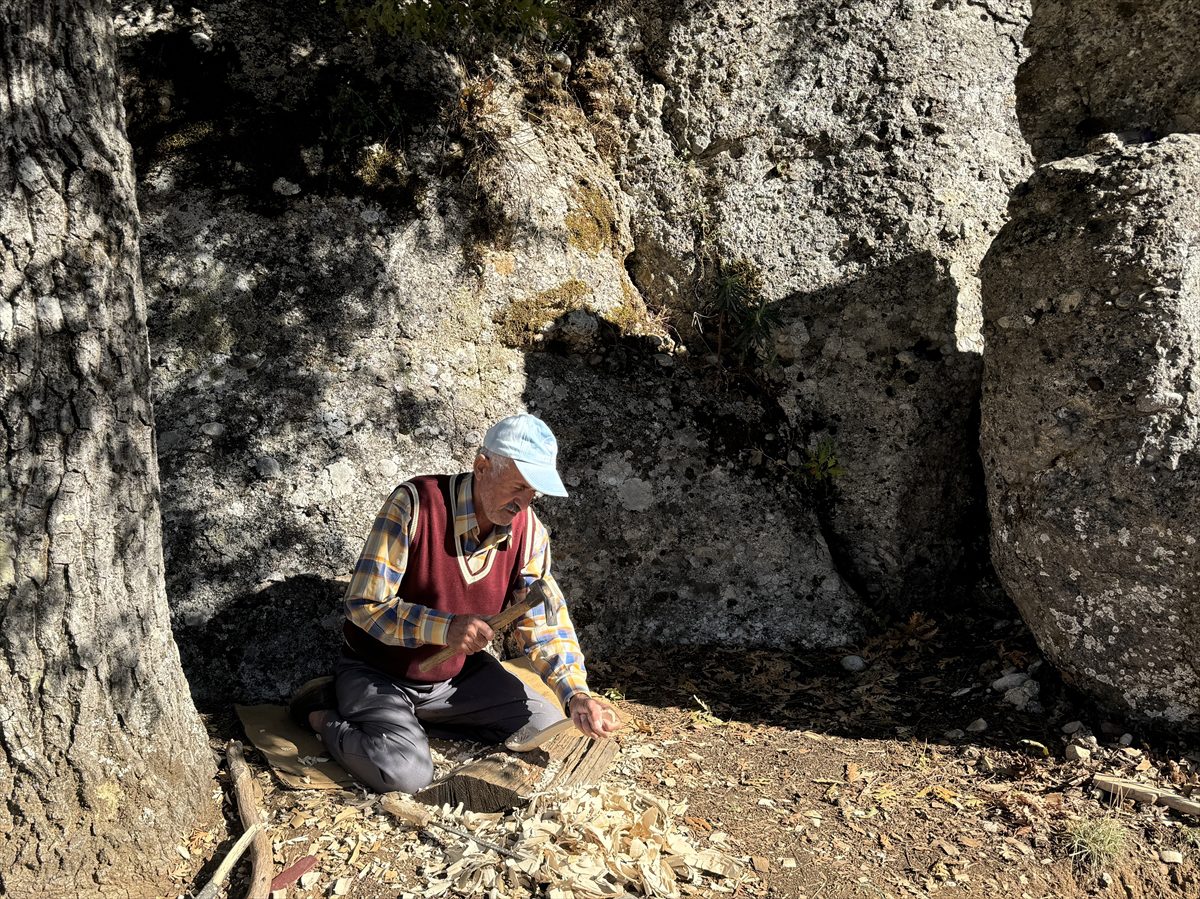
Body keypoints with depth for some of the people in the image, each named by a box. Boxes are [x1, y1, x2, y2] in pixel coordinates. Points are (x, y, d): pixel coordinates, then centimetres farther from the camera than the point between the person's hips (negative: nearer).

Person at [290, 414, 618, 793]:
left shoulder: (528, 531, -9)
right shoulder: (415, 502, -24)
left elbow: (545, 624, -5)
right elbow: (364, 603, -24)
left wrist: (576, 694, -21)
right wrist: (445, 628, -37)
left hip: (458, 675, 6)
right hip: (377, 673, -6)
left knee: (547, 726, -4)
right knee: (405, 772, -28)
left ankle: (411, 719, 5)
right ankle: (326, 716, 2)